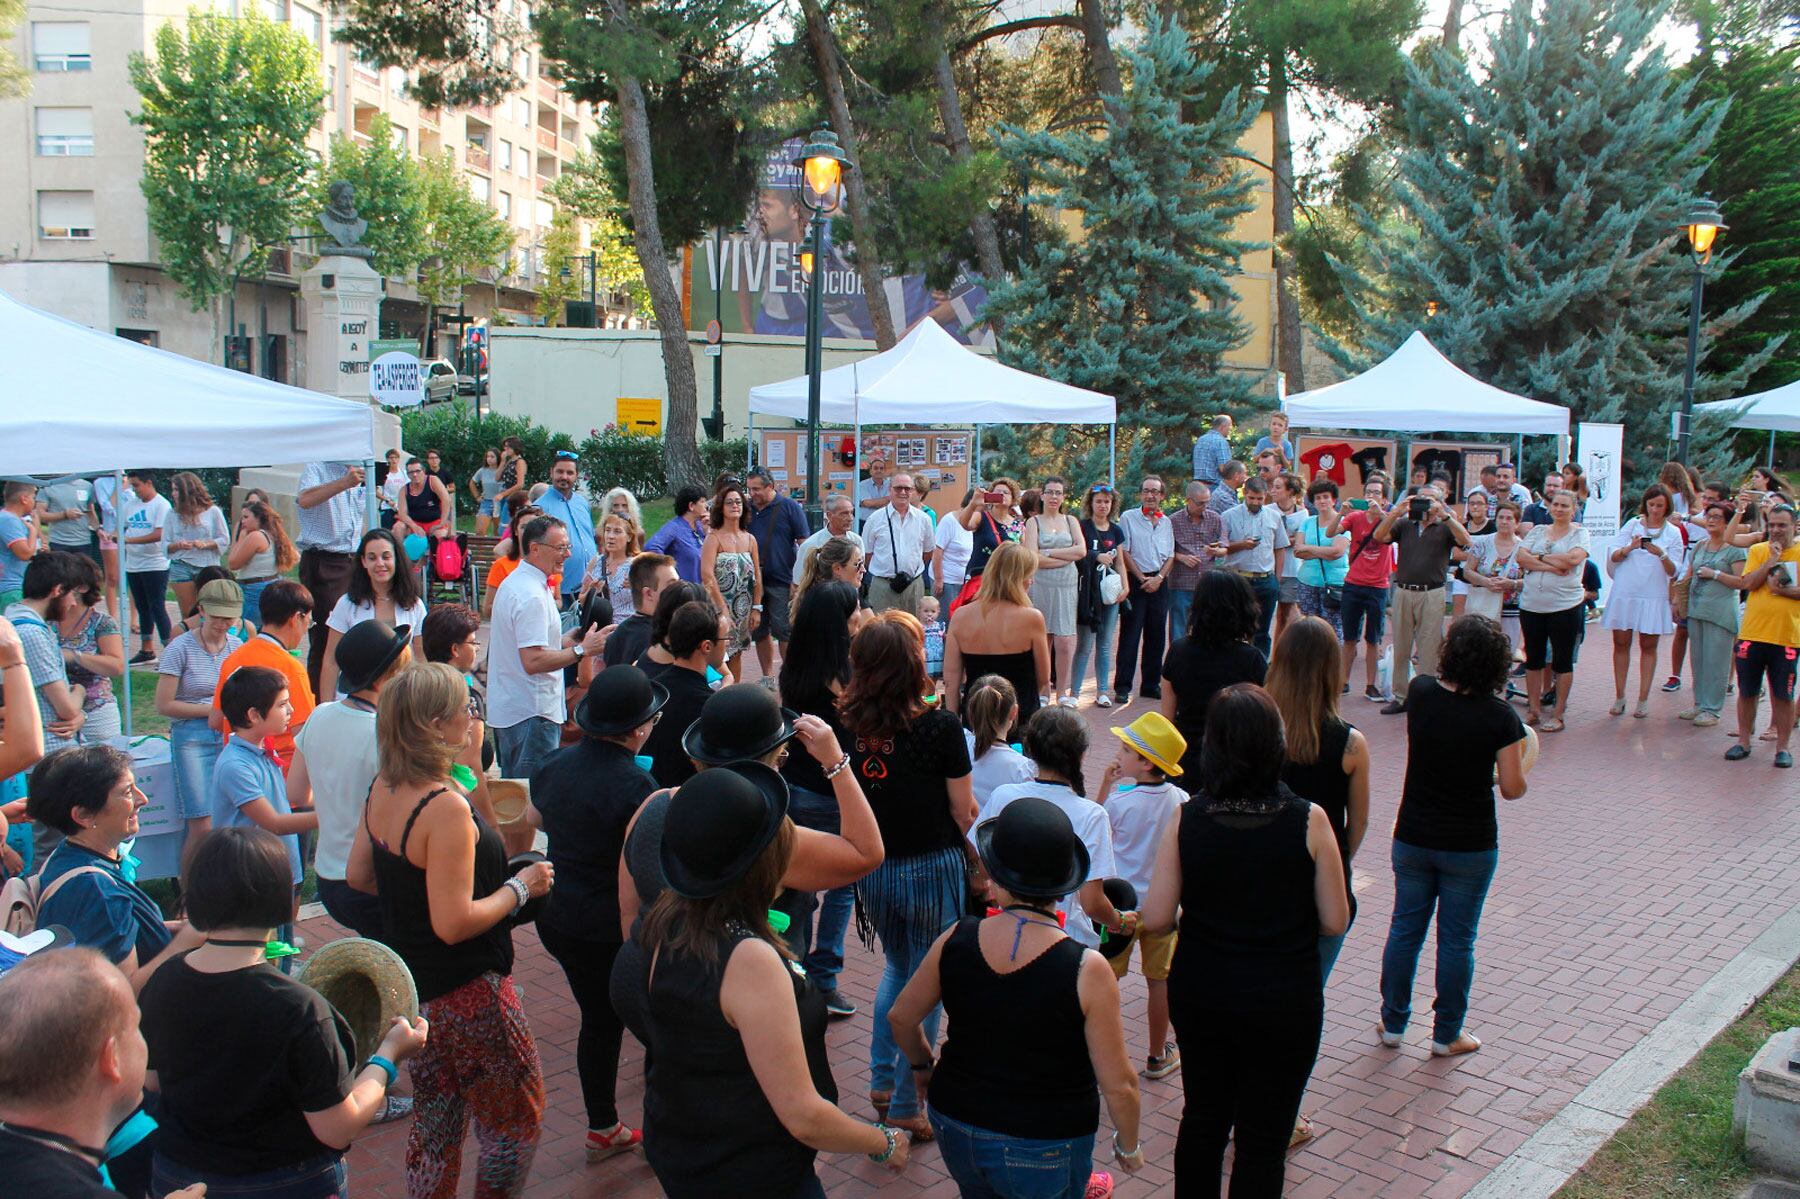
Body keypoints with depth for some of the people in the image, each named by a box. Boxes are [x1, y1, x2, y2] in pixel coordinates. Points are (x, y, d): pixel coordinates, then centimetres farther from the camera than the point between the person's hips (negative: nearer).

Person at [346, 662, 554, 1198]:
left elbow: (359, 876, 12)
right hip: (467, 993, -9)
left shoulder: (382, 790, -1)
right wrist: (520, 888, -15)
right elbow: (454, 924, -28)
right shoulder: (446, 807, -28)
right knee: (517, 1117, 10)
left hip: (413, 987, 9)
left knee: (434, 1123, 22)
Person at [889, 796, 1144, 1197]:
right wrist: (1129, 1146, 3)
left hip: (957, 1131, 4)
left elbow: (901, 1017, 2)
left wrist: (922, 1064, 21)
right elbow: (1118, 1085, -15)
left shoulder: (956, 940, -12)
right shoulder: (1086, 969, -22)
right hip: (1045, 1148, -4)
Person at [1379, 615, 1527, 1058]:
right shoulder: (1500, 717, -17)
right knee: (1456, 940, 11)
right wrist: (1519, 758, 7)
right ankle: (1447, 1034, 24)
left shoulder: (1420, 693, -9)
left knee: (1405, 929, 16)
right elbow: (1513, 789, -11)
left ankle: (1393, 1023, 28)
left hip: (1412, 838, 3)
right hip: (1470, 846, -2)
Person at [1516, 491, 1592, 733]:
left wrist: (1539, 557, -7)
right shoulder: (1538, 531, 12)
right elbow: (1521, 558, -2)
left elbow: (1574, 558, -17)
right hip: (1531, 604, 4)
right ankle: (1533, 710, 19)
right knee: (1533, 658, 9)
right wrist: (1551, 565, -14)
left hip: (1565, 606, -4)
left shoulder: (1580, 533, 2)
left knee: (1562, 661, 3)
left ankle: (1557, 714, 10)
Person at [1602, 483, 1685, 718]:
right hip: (1624, 593, 1)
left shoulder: (1673, 532, 5)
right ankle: (1619, 697, 12)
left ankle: (1643, 699, 9)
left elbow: (1674, 572, -1)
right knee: (1621, 643, 3)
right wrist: (1629, 548, -17)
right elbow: (1613, 556, 2)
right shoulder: (1633, 524, 7)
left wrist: (1661, 554, -19)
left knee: (1648, 646, 4)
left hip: (1653, 597, -1)